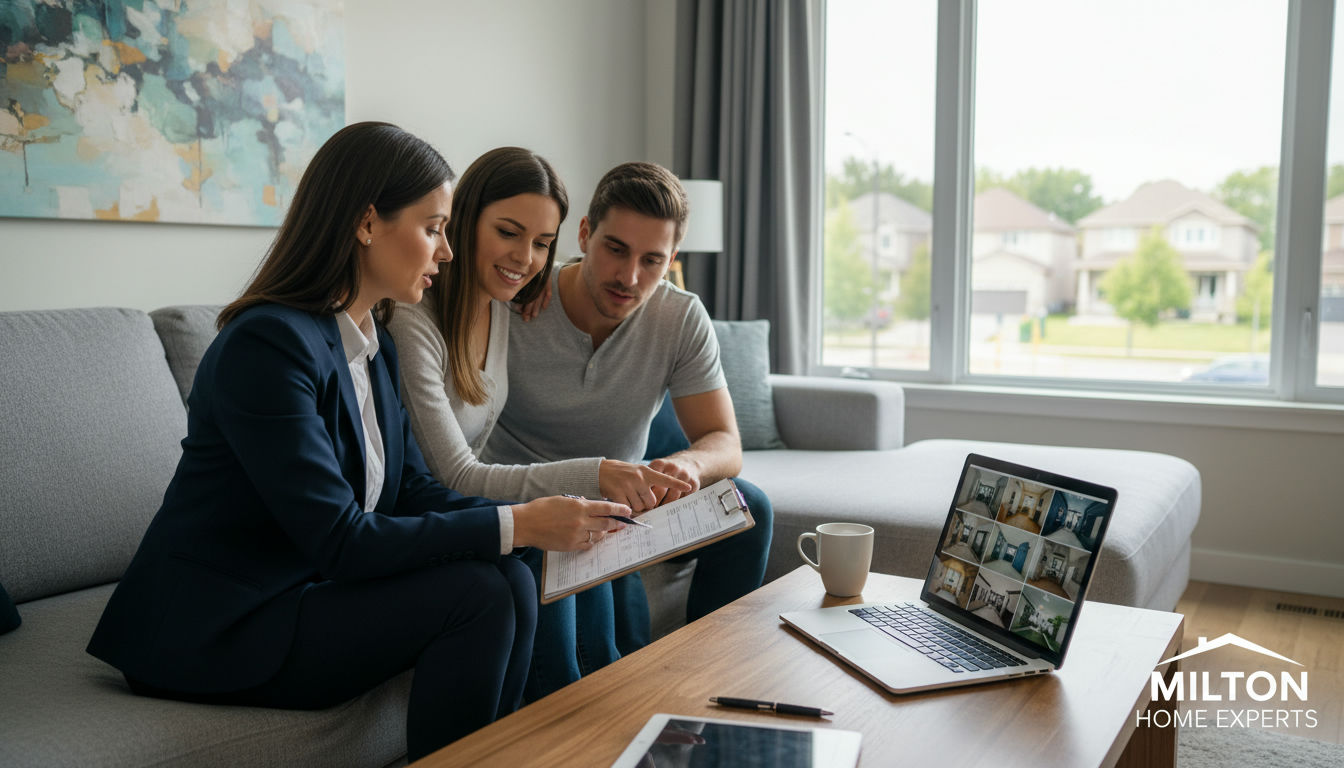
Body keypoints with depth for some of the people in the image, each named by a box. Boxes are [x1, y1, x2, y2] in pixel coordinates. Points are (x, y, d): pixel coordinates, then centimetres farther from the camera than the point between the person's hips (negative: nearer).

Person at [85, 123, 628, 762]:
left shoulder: (374, 346, 7)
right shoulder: (268, 343, -22)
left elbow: (412, 490, 5)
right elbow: (340, 540, -25)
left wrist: (546, 517, -9)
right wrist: (516, 525, -23)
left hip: (299, 591, 8)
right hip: (211, 633, -8)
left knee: (511, 581, -11)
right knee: (476, 594, -20)